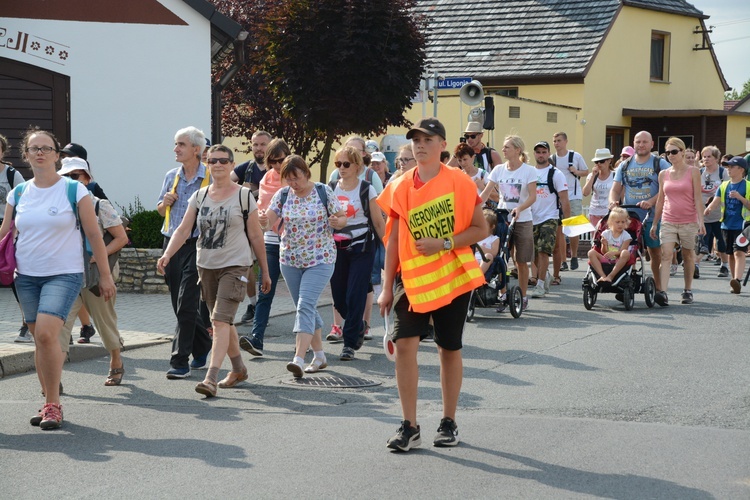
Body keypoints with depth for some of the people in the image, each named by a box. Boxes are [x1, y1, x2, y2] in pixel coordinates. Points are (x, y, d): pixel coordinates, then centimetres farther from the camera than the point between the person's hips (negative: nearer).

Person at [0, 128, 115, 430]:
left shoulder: (74, 191, -4)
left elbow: (93, 234, 0)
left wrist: (105, 275, 1)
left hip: (64, 274, -4)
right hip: (26, 276, 4)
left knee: (46, 333, -20)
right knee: (40, 340, 6)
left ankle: (53, 404, -10)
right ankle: (49, 403, 17)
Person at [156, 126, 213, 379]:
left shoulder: (209, 178, -5)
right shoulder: (172, 176, 12)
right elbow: (161, 211, 22)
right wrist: (165, 202, 1)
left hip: (196, 245, -6)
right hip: (171, 244, 6)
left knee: (186, 305, -10)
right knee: (180, 306, 11)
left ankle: (180, 362, -7)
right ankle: (203, 346, 31)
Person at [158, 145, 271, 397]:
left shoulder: (243, 196, -2)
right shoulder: (199, 196, 8)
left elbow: (256, 236, 1)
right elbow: (183, 229, 1)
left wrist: (265, 271, 4)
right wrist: (167, 254, -16)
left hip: (235, 265, -5)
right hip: (206, 265, 5)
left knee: (221, 320, -17)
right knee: (223, 322, 15)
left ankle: (211, 378, -22)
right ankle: (238, 369, 32)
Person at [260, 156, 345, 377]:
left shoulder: (323, 191, -6)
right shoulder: (282, 195, 2)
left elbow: (342, 219, 0)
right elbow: (269, 219, -8)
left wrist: (337, 221, -23)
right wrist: (263, 221, -32)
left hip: (320, 259, -4)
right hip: (290, 260, 4)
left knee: (306, 305, -17)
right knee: (306, 308, 12)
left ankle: (298, 359, -24)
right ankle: (319, 355, 25)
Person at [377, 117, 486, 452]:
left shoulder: (459, 182, -4)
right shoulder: (400, 188, 4)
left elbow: (480, 229, -3)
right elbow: (393, 240, 7)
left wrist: (445, 242, -18)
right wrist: (387, 287, 5)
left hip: (453, 277, -1)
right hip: (412, 278, 2)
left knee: (449, 349, 7)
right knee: (404, 343, -12)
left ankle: (449, 423, 21)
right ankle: (409, 427, -6)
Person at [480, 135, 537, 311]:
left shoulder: (529, 170, -6)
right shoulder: (499, 169, 4)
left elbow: (532, 196, -12)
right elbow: (486, 192, 0)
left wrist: (519, 208, -30)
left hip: (522, 220, -3)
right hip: (501, 218, 3)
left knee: (521, 261, 4)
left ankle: (523, 296, 15)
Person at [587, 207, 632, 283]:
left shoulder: (626, 236, 0)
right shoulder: (606, 233, 6)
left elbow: (622, 251, -8)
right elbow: (604, 252, 3)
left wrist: (614, 253, -29)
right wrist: (604, 245, -19)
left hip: (618, 262, -2)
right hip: (606, 260, 2)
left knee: (626, 253, -35)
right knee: (591, 252, -22)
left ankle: (611, 276, -37)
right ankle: (603, 276, -36)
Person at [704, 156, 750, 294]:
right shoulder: (724, 186, 11)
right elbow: (716, 202, 1)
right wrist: (708, 210, -19)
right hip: (727, 225, 5)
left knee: (739, 252, -18)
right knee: (730, 255, 10)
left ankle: (737, 280, -32)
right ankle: (735, 283, 20)